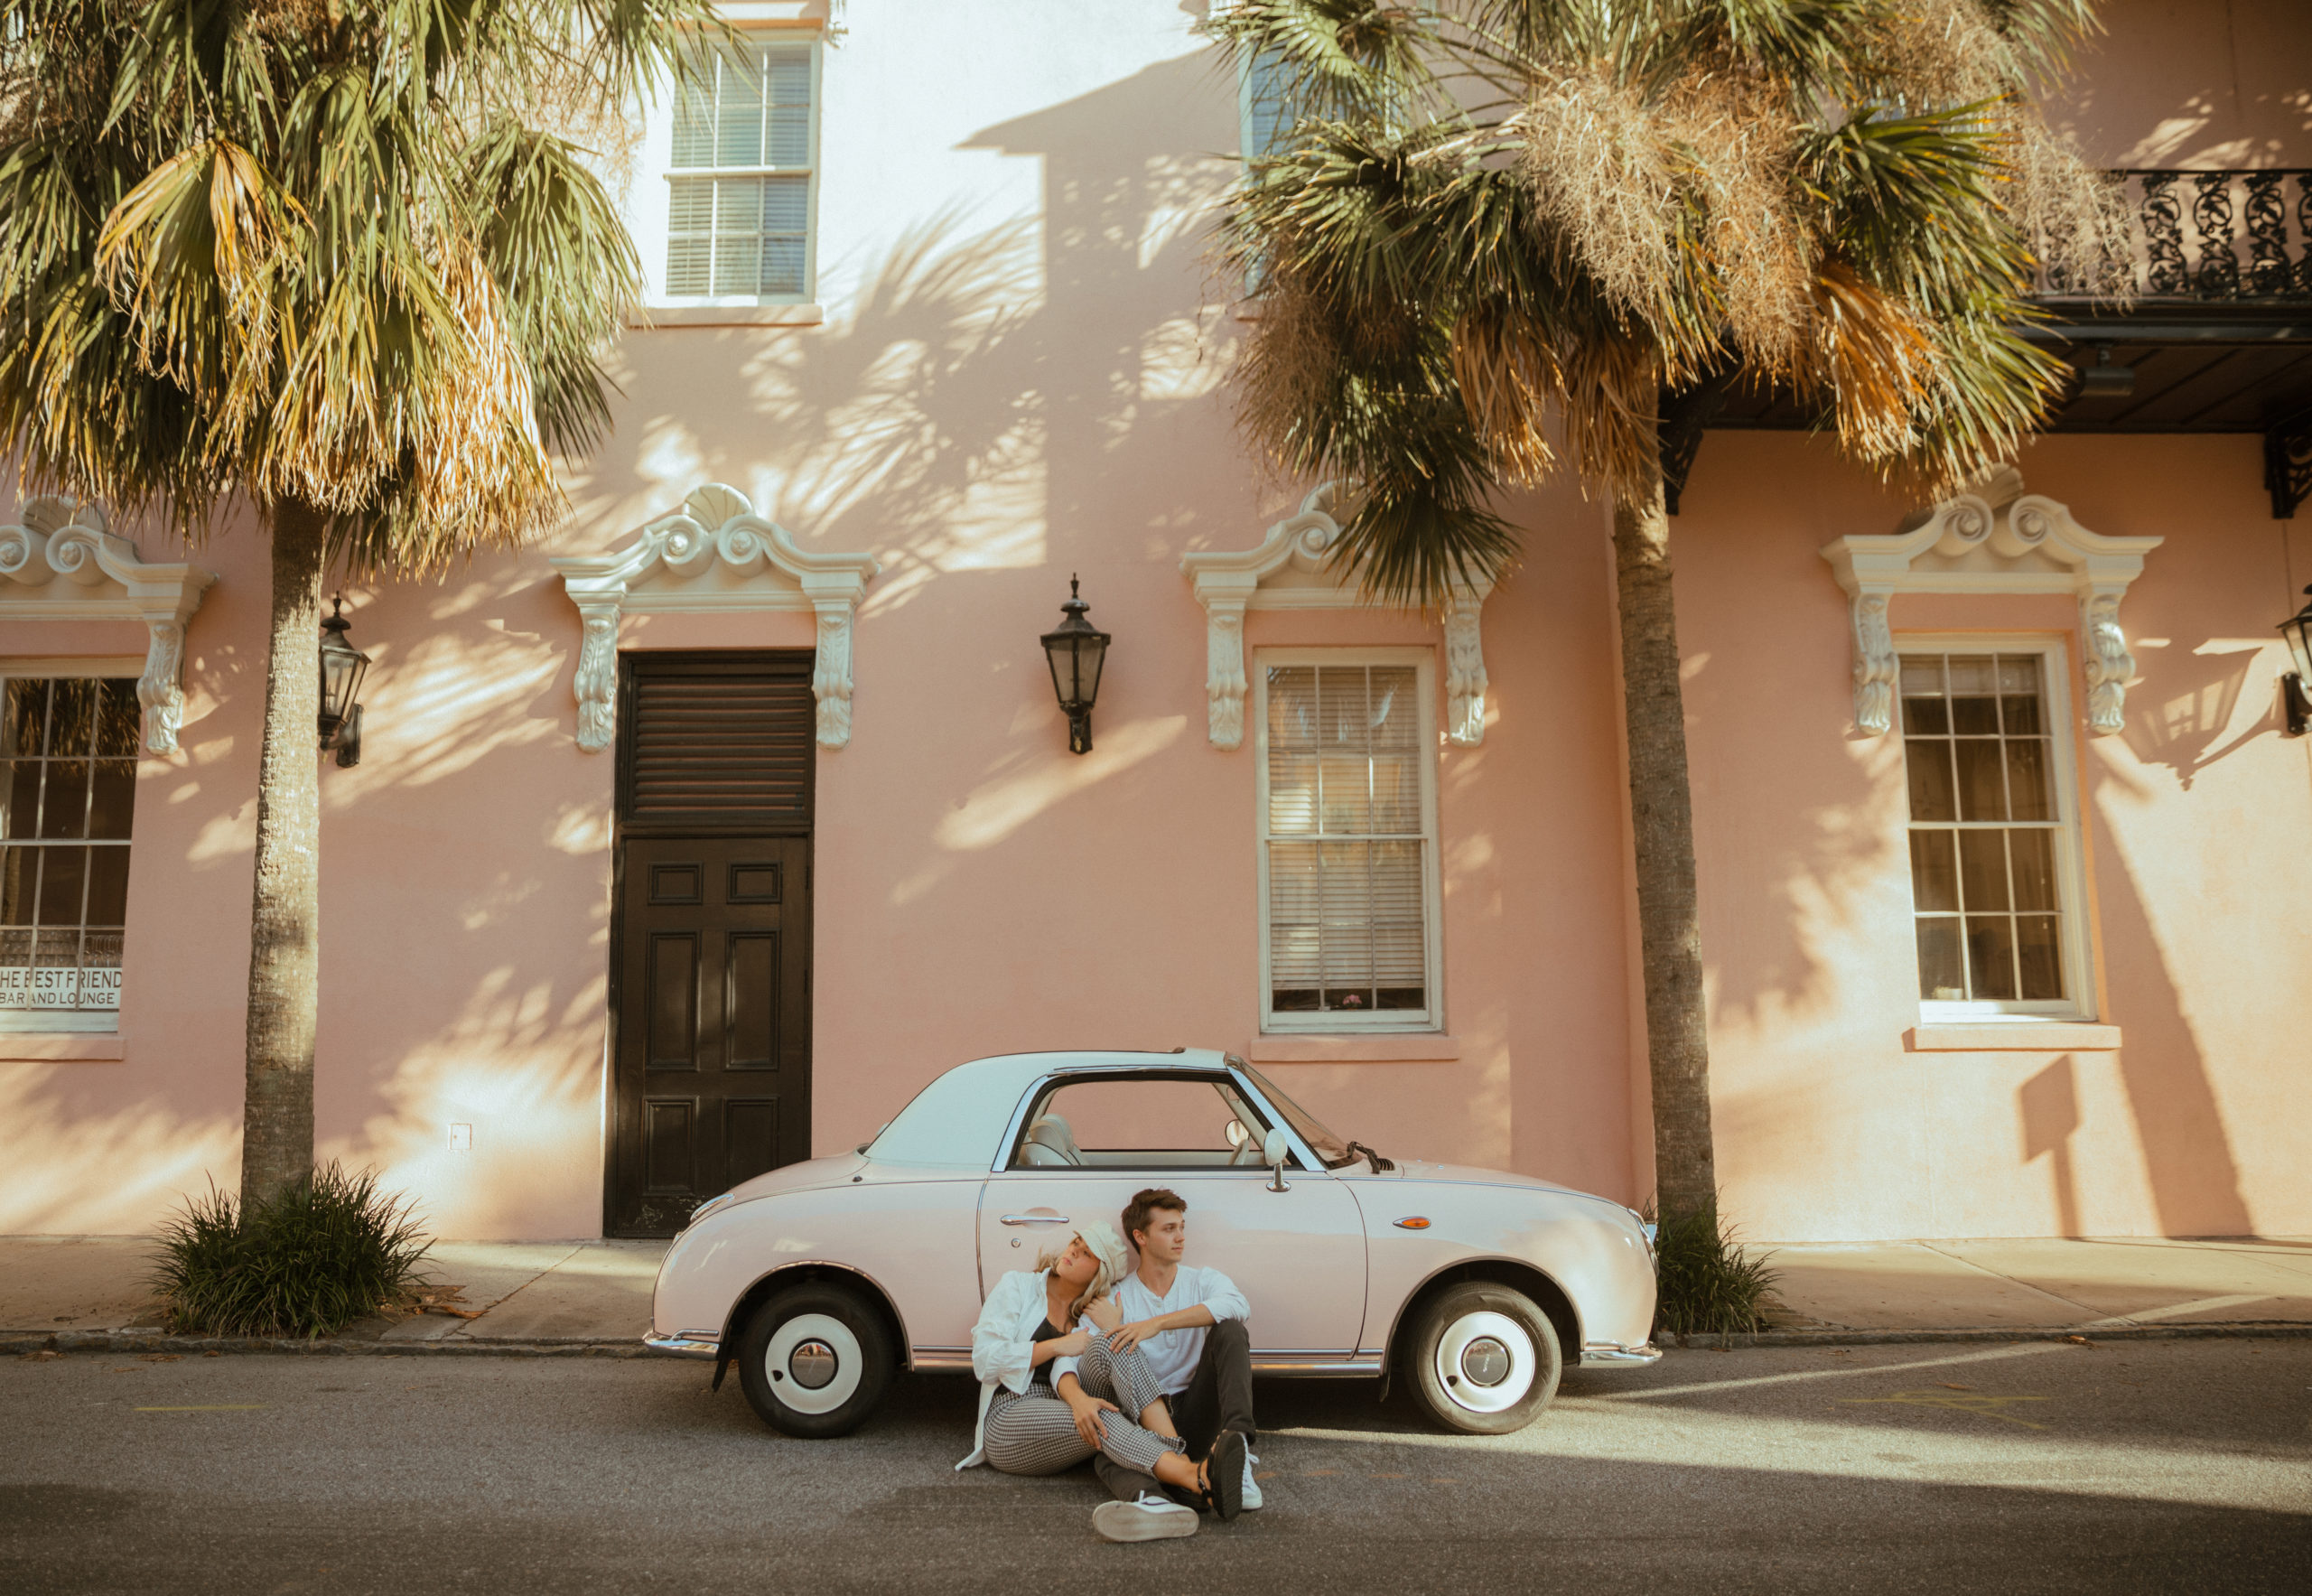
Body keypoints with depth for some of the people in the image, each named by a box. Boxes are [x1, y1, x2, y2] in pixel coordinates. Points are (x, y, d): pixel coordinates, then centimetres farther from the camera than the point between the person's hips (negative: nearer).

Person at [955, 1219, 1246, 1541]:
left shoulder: (1093, 1314, 14)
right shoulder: (1018, 1286, 4)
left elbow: (1066, 1366, -6)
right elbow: (985, 1360, -10)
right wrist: (1058, 1346, -13)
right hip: (1009, 1418, -3)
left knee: (1108, 1344, -25)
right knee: (1104, 1421, -35)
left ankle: (1179, 1453, -43)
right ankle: (1199, 1480, -58)